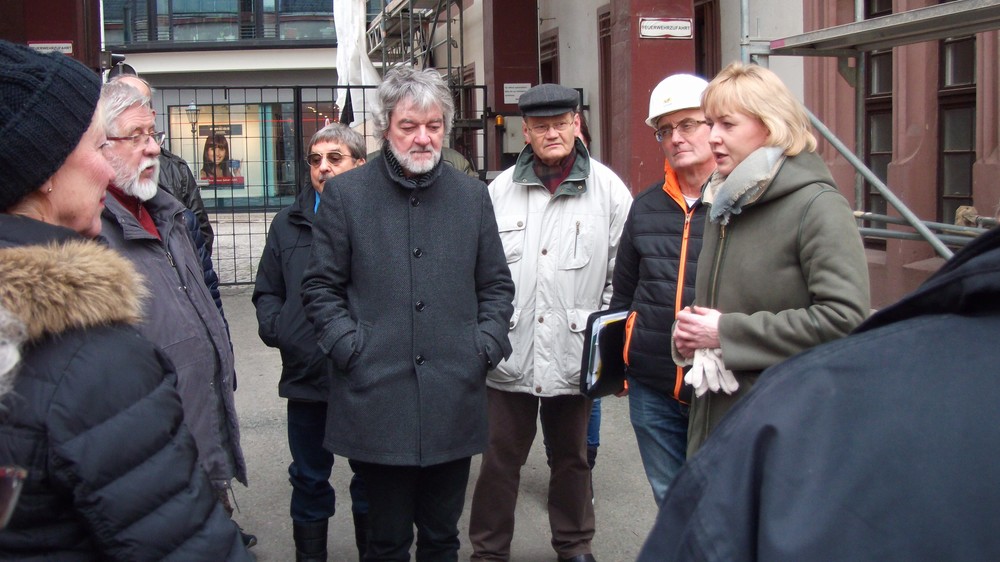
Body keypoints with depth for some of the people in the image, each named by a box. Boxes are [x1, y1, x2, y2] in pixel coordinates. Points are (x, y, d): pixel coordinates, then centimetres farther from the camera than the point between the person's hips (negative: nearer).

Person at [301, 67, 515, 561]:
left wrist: (487, 343, 1)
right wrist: (349, 344, -8)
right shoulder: (345, 194, 2)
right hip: (377, 400, -2)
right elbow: (321, 286, 4)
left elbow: (496, 284, 15)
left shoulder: (472, 195, 9)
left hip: (454, 402, 3)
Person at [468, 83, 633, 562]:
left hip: (574, 355, 0)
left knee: (572, 457, 16)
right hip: (510, 354, 1)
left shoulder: (608, 189, -1)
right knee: (499, 459, 8)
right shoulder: (500, 190, 3)